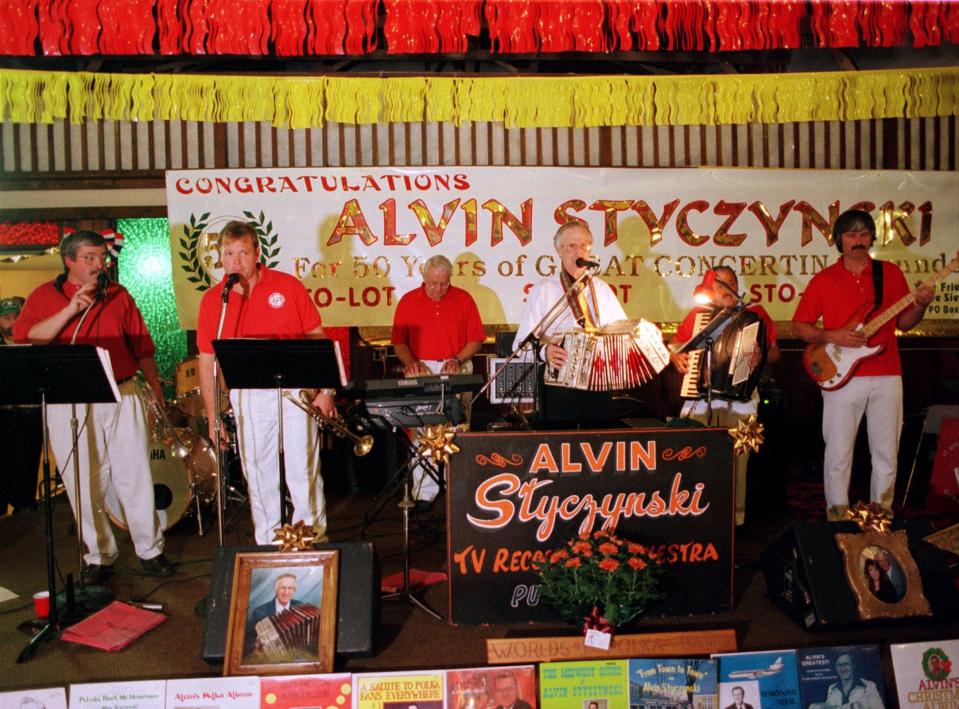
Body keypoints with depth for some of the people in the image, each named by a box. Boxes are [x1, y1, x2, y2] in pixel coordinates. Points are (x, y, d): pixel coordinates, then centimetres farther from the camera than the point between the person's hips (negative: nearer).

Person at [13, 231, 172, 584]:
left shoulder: (119, 295, 11)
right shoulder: (45, 296, 6)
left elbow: (142, 349, 12)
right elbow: (25, 338, -10)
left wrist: (157, 392, 8)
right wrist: (71, 309, -16)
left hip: (122, 397, 1)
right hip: (68, 405, -1)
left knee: (136, 478, 3)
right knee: (85, 484, 5)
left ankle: (150, 550, 16)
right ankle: (98, 556, 20)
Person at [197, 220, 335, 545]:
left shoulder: (288, 287, -2)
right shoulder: (211, 300, 3)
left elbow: (317, 338, 2)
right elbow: (207, 360, 6)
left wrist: (326, 389, -4)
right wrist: (212, 415, 4)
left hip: (296, 392, -2)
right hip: (246, 397, 2)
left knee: (304, 471, 2)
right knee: (259, 474, 11)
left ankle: (313, 538, 19)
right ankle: (268, 544, 26)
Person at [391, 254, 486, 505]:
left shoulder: (463, 299, 7)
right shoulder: (408, 301, 7)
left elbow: (476, 339, 6)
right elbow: (399, 342, 7)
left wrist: (458, 360, -9)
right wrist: (411, 362, -11)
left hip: (456, 367, 0)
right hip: (421, 369, 0)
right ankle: (424, 490, -8)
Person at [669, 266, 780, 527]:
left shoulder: (755, 313, 13)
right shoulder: (697, 314, 17)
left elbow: (774, 352, 11)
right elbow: (674, 345, 25)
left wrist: (761, 355, -11)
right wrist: (676, 358, 3)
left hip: (741, 397, -1)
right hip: (699, 397, 1)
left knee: (736, 460, -11)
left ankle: (734, 519, 0)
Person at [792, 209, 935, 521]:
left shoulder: (891, 273, 8)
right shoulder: (823, 281, 2)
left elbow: (903, 322, 12)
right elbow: (798, 326, 4)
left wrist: (920, 306, -8)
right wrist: (831, 336, -12)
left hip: (887, 377, 2)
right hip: (841, 378, -2)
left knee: (886, 452, 9)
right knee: (838, 454, 1)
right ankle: (838, 517, 15)